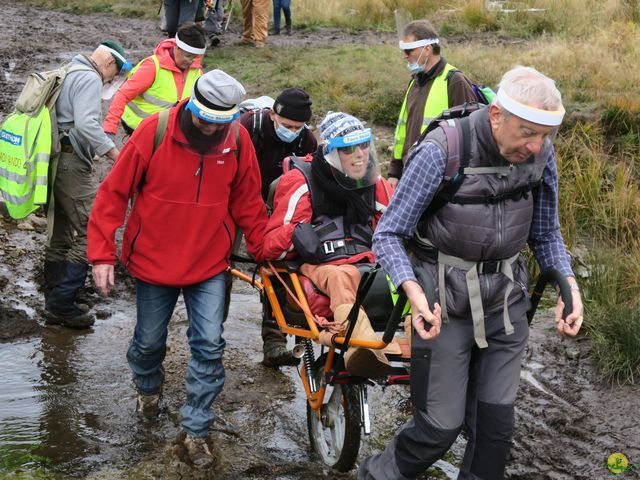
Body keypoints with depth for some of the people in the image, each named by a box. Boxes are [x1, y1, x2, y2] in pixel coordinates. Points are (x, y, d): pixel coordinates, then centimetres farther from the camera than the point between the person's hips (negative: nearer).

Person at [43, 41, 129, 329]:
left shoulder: (66, 75, 22)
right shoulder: (90, 79, -8)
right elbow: (86, 123, -22)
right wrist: (113, 153, -20)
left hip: (53, 162, 10)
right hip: (72, 164, -10)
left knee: (58, 235, 14)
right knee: (90, 232, -8)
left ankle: (54, 305, 20)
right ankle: (62, 303, -9)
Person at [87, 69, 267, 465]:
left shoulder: (238, 139, -9)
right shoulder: (154, 132, -17)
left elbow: (247, 201, 4)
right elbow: (114, 192, -11)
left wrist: (264, 247, -1)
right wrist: (102, 253, -12)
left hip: (209, 264, 1)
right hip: (154, 262, -1)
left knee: (209, 346, -4)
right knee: (150, 341, 15)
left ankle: (196, 430, 12)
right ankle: (148, 389, 49)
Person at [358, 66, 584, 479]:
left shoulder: (541, 155, -6)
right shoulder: (441, 151, -21)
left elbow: (545, 233, 10)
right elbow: (388, 235, -15)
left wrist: (569, 284, -7)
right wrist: (414, 291, -31)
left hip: (506, 301, 4)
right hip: (446, 305, -4)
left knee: (498, 421, 7)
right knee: (441, 425, 0)